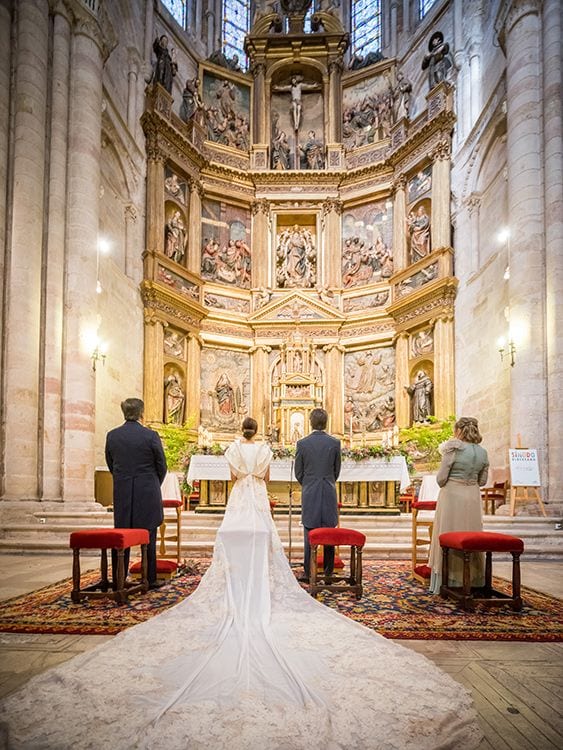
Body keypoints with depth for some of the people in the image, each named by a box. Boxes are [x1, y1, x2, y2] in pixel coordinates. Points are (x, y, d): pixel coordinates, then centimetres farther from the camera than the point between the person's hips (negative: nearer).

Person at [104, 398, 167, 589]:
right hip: (147, 494, -3)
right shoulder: (151, 435, -11)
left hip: (121, 493, 3)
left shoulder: (112, 435, 0)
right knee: (148, 537, 7)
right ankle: (150, 580, 13)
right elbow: (161, 466, -3)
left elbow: (111, 465, 8)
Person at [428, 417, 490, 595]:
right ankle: (472, 581, 22)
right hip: (473, 497, 5)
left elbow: (441, 479, -11)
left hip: (452, 495, -5)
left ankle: (448, 582, 9)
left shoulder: (453, 449, -12)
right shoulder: (483, 452, 4)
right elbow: (482, 481, 9)